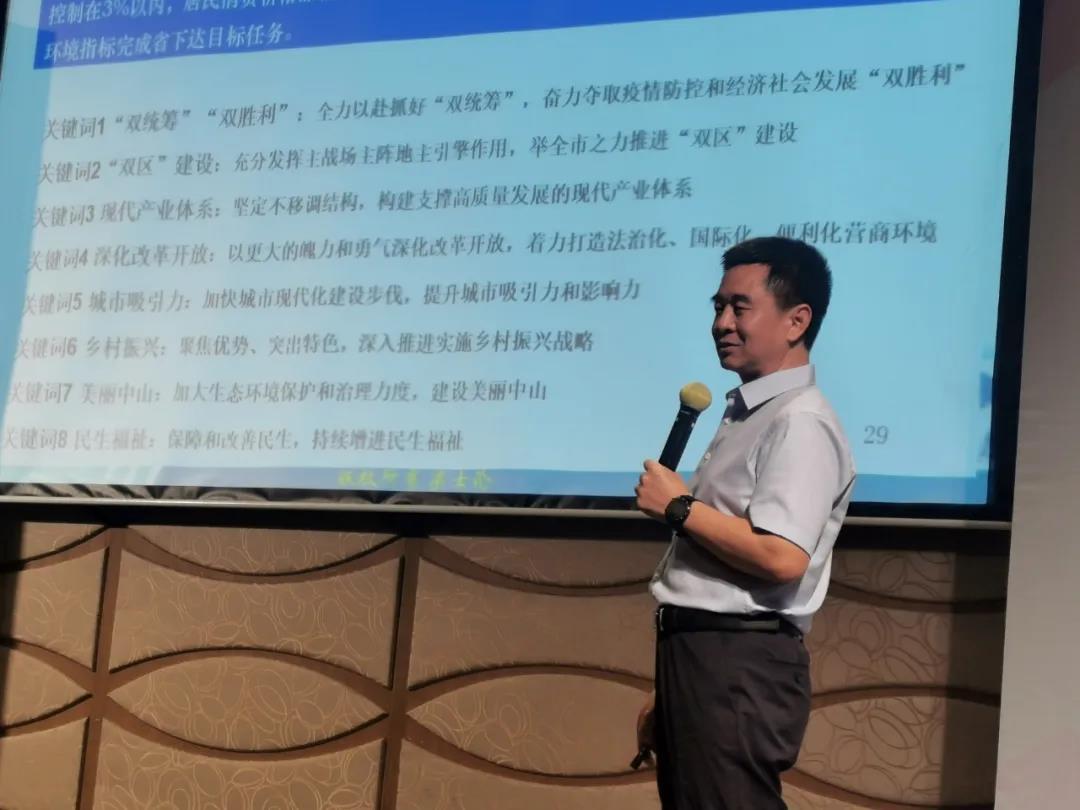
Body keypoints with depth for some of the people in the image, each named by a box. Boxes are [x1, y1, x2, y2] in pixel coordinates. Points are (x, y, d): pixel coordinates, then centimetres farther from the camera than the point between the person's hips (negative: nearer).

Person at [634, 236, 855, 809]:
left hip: (740, 665, -10)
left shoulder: (800, 423, -12)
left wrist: (678, 506, -13)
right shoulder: (745, 415, 19)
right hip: (697, 654, 10)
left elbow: (781, 558, -25)